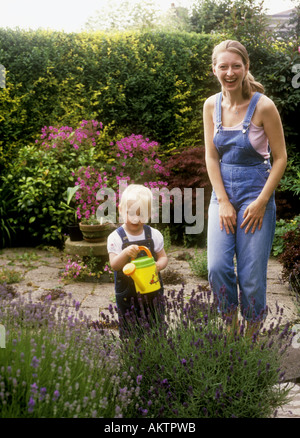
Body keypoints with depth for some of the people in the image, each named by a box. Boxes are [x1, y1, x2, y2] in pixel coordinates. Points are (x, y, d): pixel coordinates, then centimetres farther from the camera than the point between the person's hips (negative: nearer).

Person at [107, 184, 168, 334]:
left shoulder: (154, 235, -2)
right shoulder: (115, 237, -8)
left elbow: (163, 257, 5)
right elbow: (114, 265, -12)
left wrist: (158, 265, -19)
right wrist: (125, 253, -32)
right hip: (127, 292, -2)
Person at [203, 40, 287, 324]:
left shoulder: (263, 106, -10)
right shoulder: (212, 105, 2)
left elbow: (280, 158, -7)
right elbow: (211, 157, 2)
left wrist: (261, 202, -12)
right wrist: (223, 202, -6)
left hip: (256, 192, -3)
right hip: (222, 191, 3)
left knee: (251, 275, 0)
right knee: (217, 268, -6)